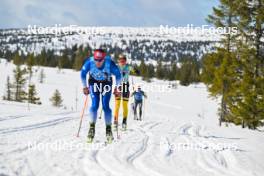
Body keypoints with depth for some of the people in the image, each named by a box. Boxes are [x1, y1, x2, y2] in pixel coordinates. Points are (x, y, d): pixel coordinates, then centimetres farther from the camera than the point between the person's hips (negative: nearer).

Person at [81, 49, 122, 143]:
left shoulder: (110, 63, -31)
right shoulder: (89, 62, -28)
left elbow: (118, 75, -13)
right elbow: (83, 73, -8)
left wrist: (116, 87, -5)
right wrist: (85, 86, -1)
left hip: (106, 84, -1)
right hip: (94, 83, 1)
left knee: (105, 106, -9)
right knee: (94, 105, -13)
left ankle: (108, 129, 0)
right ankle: (92, 127, -1)